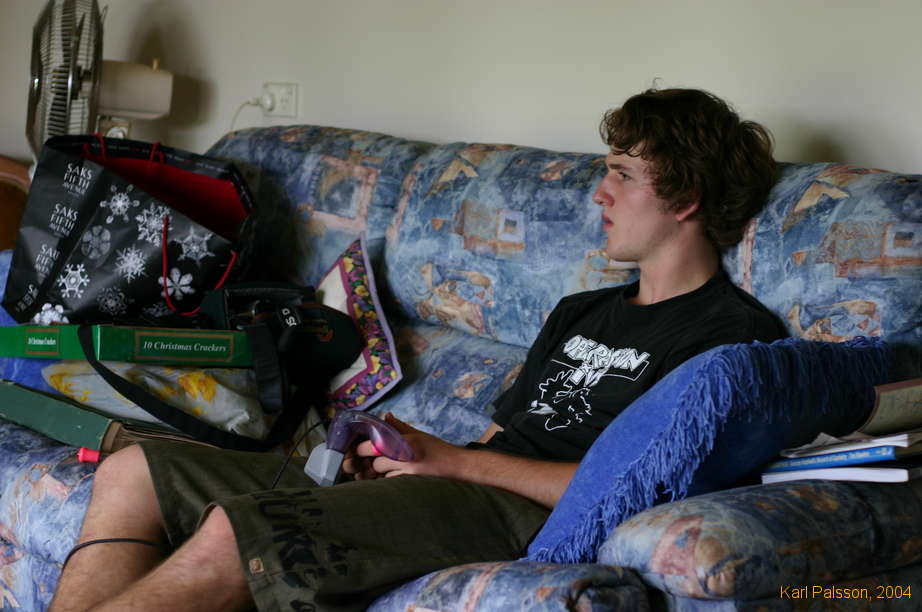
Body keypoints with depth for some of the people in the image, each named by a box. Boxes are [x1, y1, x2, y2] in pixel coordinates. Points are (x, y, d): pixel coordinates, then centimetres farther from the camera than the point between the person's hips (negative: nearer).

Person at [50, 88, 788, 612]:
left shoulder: (734, 331, 0)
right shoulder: (581, 311, 29)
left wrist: (450, 459, -8)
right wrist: (400, 459, 2)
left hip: (526, 518, -9)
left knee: (233, 533, -29)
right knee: (135, 472, -2)